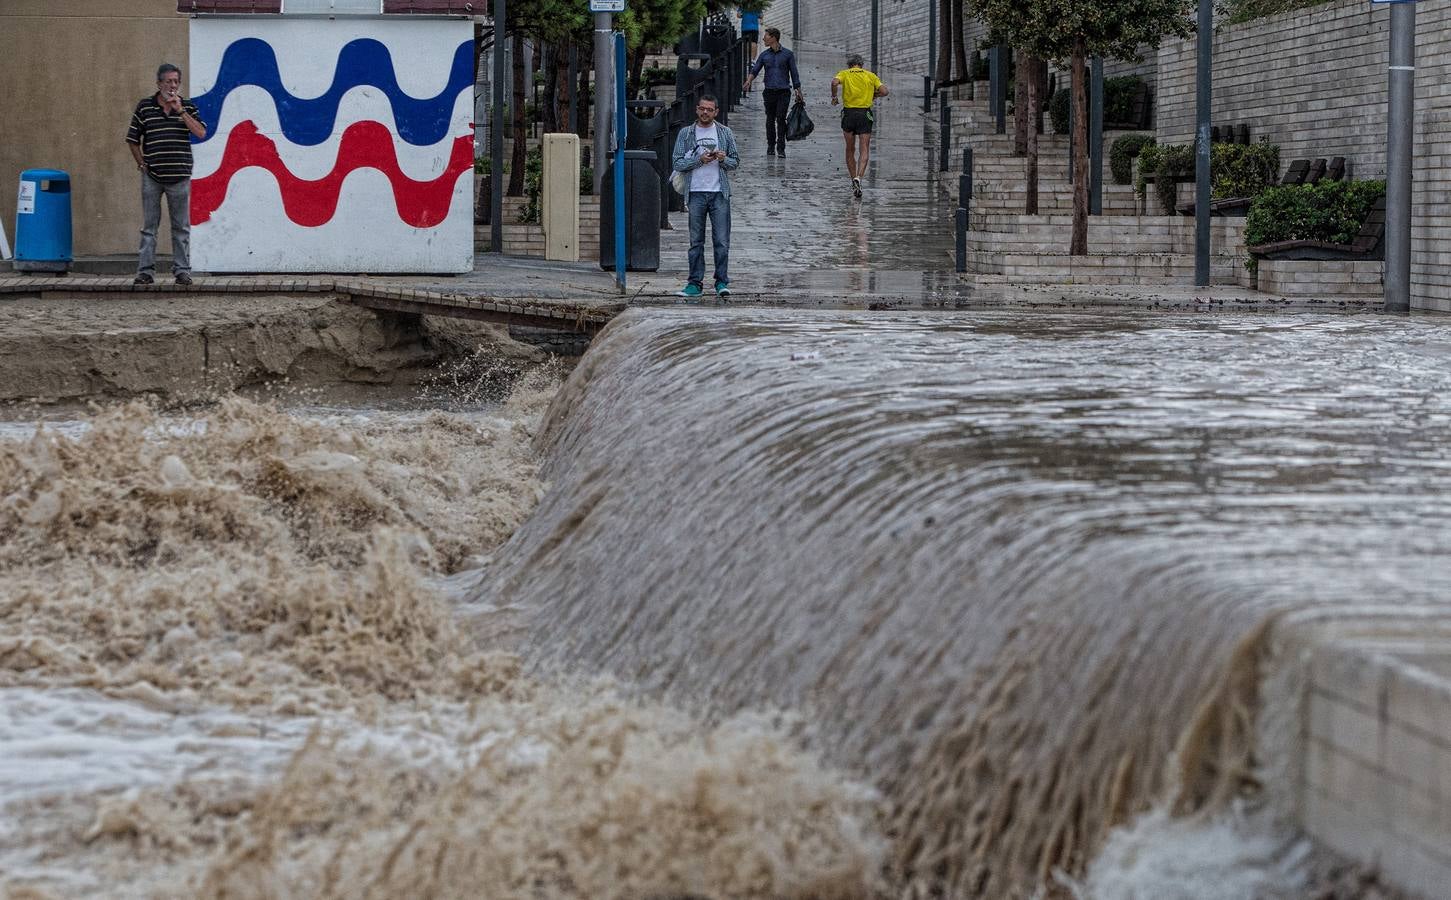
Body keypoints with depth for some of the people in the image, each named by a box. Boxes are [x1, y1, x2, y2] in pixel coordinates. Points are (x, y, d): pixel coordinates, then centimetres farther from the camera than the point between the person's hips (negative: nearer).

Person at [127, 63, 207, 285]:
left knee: (181, 226, 4)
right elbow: (133, 139, 9)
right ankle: (145, 270, 5)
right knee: (149, 225, 3)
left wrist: (180, 110, -13)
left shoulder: (187, 107, 5)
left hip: (179, 176, 0)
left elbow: (201, 133, -9)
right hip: (152, 176, 0)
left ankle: (182, 270, 10)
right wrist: (141, 163, 2)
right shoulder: (144, 107, 3)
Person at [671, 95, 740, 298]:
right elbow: (677, 163, 0)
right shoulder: (686, 133, 6)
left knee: (722, 241, -4)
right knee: (696, 242, 3)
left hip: (719, 193, 0)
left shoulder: (725, 133, 8)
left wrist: (723, 160, -10)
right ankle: (695, 283, 7)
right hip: (696, 193, 0)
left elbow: (735, 161, 12)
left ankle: (722, 282, 2)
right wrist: (699, 160, -13)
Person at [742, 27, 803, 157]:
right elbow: (755, 70, 4)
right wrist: (749, 80, -17)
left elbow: (794, 73, 7)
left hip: (783, 91, -3)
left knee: (781, 118, -12)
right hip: (769, 91, 3)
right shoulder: (764, 55, 11)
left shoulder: (787, 54, 4)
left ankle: (781, 148, -11)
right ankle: (770, 147, 15)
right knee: (770, 120, 4)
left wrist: (798, 92, 5)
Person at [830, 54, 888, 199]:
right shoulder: (870, 75, 10)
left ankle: (853, 180, 19)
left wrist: (833, 97, 0)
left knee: (850, 150, 16)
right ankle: (858, 178, -25)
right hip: (865, 114, -1)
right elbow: (884, 91, 0)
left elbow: (835, 82, -16)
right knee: (864, 150, -4)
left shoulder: (844, 74, 6)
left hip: (848, 113, 1)